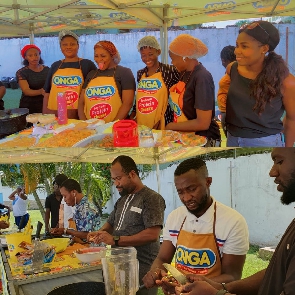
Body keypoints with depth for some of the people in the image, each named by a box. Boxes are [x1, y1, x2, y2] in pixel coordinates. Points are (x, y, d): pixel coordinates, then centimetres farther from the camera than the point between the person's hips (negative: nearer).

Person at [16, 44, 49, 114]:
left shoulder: (47, 69, 5)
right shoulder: (21, 72, -6)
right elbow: (26, 91, -17)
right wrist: (40, 91, -34)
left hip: (45, 105, 2)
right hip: (28, 107, -2)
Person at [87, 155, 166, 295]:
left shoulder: (152, 198, -12)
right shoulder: (122, 200, 13)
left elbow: (152, 235, -21)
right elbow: (111, 223, 24)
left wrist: (115, 240, -22)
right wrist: (100, 233, 0)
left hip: (142, 269, -7)